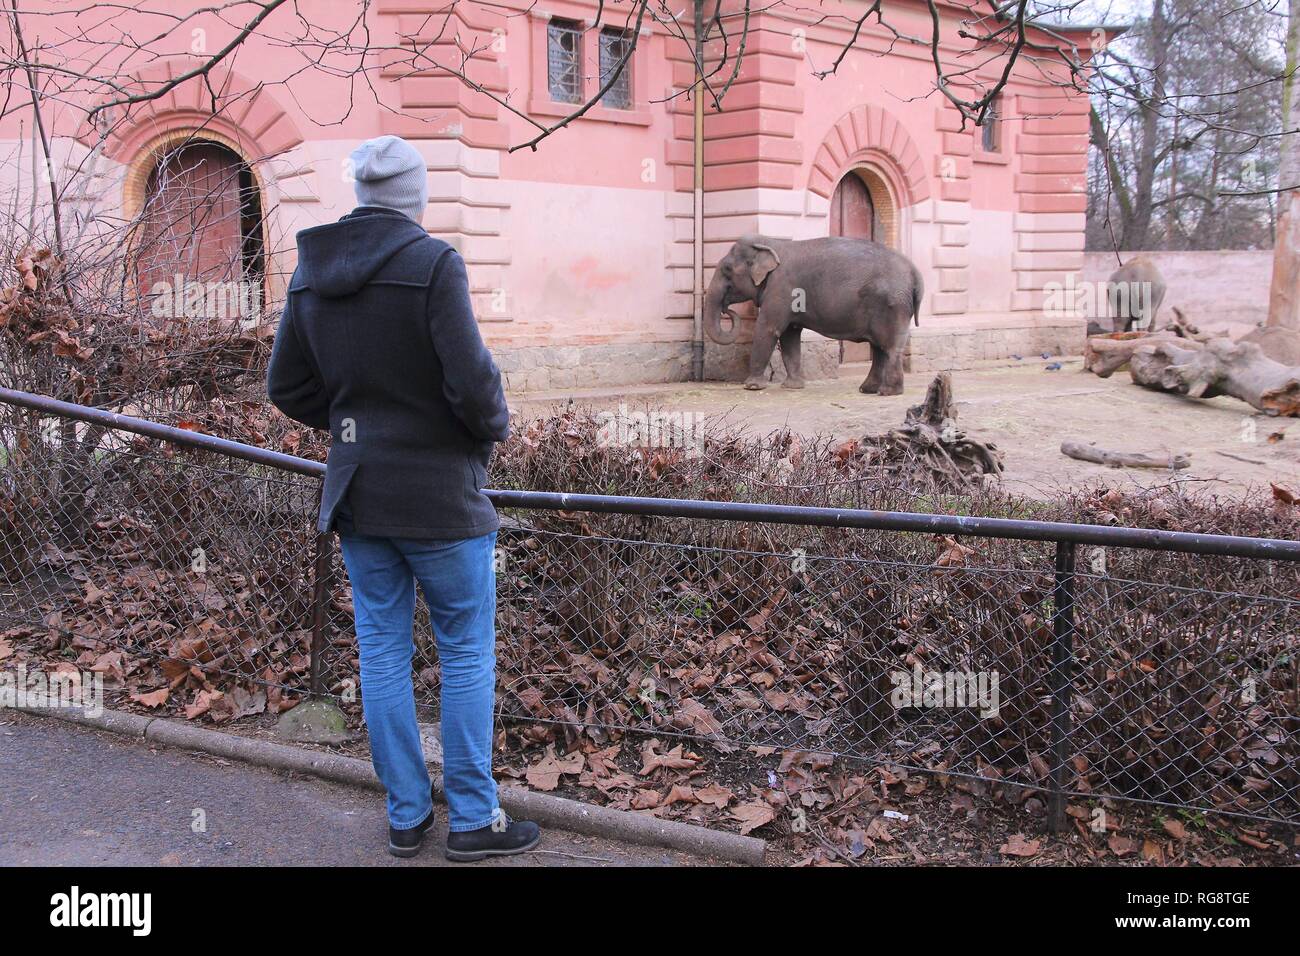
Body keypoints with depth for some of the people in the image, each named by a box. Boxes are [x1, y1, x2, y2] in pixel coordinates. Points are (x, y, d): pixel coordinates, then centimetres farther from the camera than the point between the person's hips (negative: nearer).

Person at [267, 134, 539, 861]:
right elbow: (471, 380, -20)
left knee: (383, 652, 12)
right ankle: (474, 818, 15)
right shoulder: (432, 264, -16)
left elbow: (287, 385, 8)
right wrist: (496, 427, 0)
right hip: (438, 494, -6)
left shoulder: (312, 272, 4)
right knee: (467, 653, 7)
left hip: (358, 494, 6)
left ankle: (406, 816, 23)